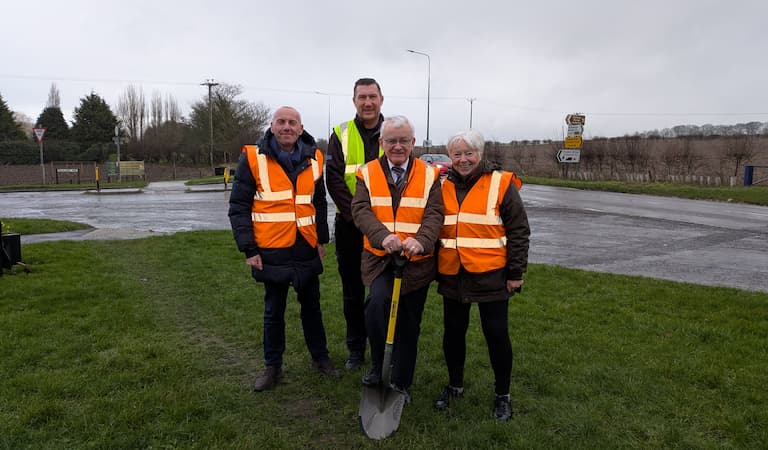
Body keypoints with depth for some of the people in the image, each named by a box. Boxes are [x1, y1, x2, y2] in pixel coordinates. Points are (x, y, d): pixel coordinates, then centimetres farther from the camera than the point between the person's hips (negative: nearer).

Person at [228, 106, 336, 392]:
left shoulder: (313, 159, 5)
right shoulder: (252, 158, -6)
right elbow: (239, 207, -7)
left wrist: (322, 239, 11)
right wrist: (249, 249, -11)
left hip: (307, 249, 3)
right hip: (272, 250, -3)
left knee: (311, 306, 15)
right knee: (274, 311, 10)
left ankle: (320, 357, 33)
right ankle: (273, 367, 26)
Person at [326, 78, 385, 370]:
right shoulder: (341, 135, 1)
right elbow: (334, 180, -6)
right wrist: (356, 214, -17)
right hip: (349, 226, 1)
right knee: (352, 291, 11)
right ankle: (356, 350, 27)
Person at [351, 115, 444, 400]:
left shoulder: (429, 176, 3)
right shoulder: (367, 173, 4)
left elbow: (434, 214, -8)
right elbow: (361, 210, -9)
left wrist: (421, 240, -30)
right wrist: (383, 235, -29)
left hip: (417, 261, 1)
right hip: (379, 258, -1)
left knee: (409, 326, 10)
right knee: (378, 301, -29)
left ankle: (401, 383, 30)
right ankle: (377, 366, -6)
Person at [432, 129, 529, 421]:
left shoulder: (501, 184, -4)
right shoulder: (444, 186, 8)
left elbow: (518, 230, -4)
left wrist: (516, 272, -7)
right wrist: (434, 269, 13)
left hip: (490, 275, -4)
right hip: (452, 275, 4)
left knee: (496, 333, 5)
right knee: (453, 331, 13)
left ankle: (502, 395, 24)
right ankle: (454, 385, 34)